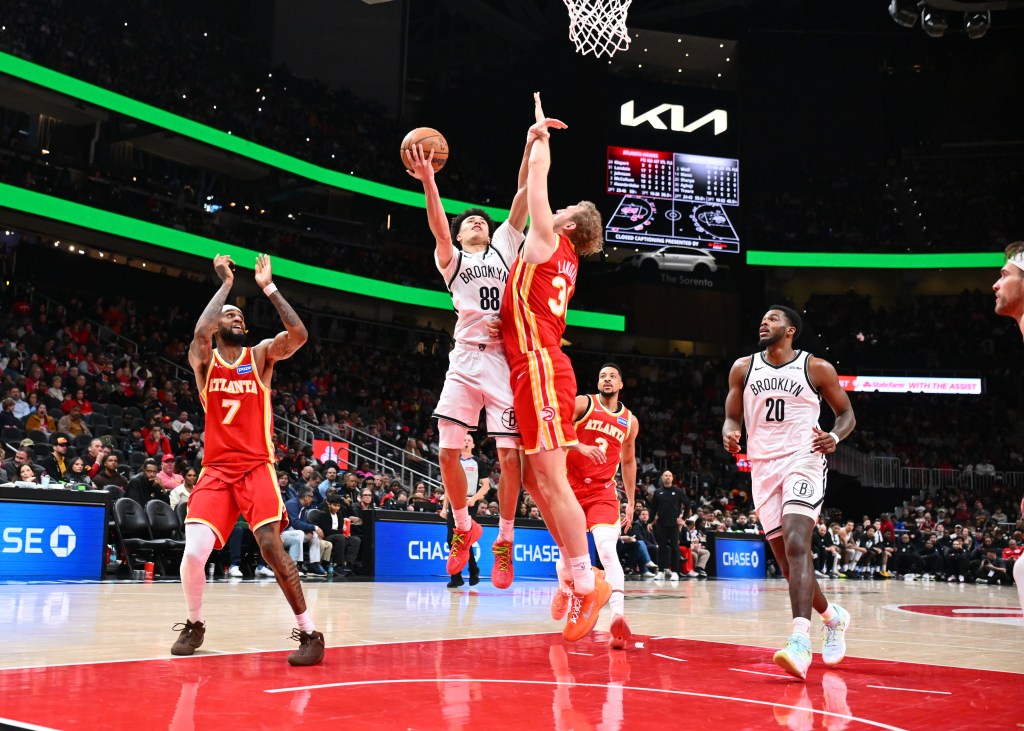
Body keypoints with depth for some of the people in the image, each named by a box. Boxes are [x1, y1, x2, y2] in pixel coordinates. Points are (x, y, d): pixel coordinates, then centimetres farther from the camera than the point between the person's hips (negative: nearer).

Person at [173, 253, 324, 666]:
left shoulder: (261, 355, 8)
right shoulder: (202, 359, 7)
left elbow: (299, 335, -12)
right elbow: (200, 332, -18)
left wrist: (268, 287, -10)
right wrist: (226, 283, -9)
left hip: (257, 468, -1)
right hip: (216, 469, 1)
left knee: (271, 544, -19)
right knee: (194, 551, -15)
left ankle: (310, 633, -9)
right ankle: (194, 625, 13)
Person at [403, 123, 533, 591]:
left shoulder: (504, 248, 18)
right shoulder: (451, 259, 15)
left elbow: (523, 195, 9)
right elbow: (437, 226, -5)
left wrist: (531, 143, 0)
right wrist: (428, 182, -22)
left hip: (503, 360, 0)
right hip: (465, 360, 1)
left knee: (510, 454, -5)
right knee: (448, 451, -4)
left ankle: (504, 541, 9)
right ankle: (463, 528, 18)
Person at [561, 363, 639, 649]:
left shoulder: (630, 421, 11)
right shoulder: (582, 403, -1)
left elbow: (628, 462, 21)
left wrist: (631, 503, 20)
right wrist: (580, 446, -29)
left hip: (603, 491, 1)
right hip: (572, 485, -1)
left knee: (607, 548, -21)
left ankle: (618, 616, -37)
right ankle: (564, 589, 43)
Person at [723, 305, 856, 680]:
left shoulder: (816, 367, 0)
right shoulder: (743, 367, 9)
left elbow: (846, 413, 8)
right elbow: (732, 416, 15)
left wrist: (835, 437, -14)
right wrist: (729, 432, -10)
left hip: (803, 461, -5)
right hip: (763, 467, 5)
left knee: (796, 544, -24)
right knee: (785, 557, 8)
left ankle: (800, 642, -31)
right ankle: (832, 616, 33)